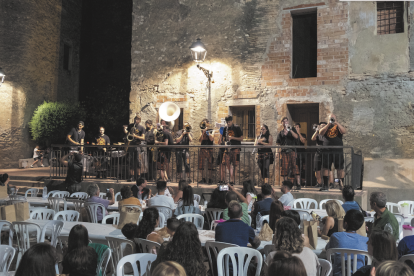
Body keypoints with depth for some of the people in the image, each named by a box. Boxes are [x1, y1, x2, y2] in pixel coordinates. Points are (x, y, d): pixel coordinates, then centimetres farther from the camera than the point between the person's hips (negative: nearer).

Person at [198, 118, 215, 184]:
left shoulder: (212, 130, 4)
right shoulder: (201, 131, 10)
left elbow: (211, 139, -10)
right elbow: (200, 140, -1)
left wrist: (207, 131, -12)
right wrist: (203, 133, -12)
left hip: (210, 149, -3)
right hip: (202, 149, 3)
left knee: (210, 164, -4)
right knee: (201, 164, 1)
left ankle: (210, 179, 3)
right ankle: (203, 179, 11)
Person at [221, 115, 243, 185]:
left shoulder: (237, 128, -1)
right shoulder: (225, 129, 13)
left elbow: (241, 139, -3)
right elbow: (223, 139, 18)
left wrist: (232, 137, -14)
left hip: (236, 148, -4)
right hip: (228, 148, 4)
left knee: (235, 165, -4)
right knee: (226, 163, -3)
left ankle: (233, 180, 1)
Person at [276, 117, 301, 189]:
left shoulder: (292, 129, 13)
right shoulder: (280, 132, 17)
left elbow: (296, 137, -6)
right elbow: (278, 143, 15)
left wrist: (290, 130, -14)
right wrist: (277, 152, 4)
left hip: (292, 151, -2)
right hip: (284, 151, 2)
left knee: (294, 166, -11)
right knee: (284, 168, -1)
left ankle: (298, 184, -12)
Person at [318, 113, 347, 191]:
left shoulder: (338, 127, 11)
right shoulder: (326, 127, 15)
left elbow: (344, 132, -10)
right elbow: (320, 132, -6)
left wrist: (337, 123, -14)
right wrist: (329, 124, -12)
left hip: (338, 151, -1)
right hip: (327, 151, 1)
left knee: (340, 168, -3)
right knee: (325, 168, 0)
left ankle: (342, 185, 4)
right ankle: (325, 185, 7)